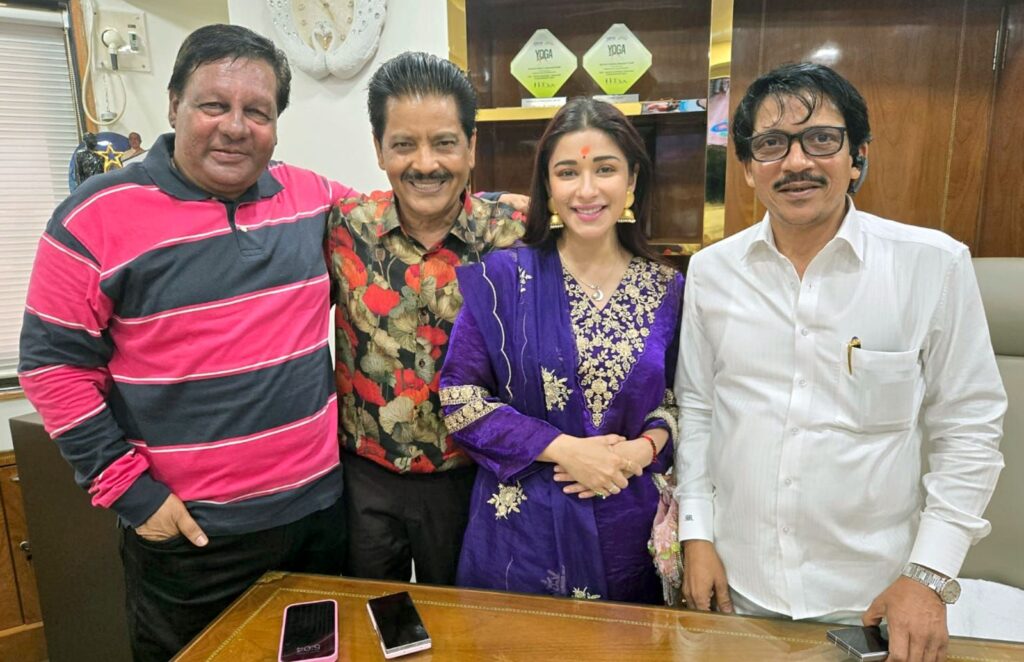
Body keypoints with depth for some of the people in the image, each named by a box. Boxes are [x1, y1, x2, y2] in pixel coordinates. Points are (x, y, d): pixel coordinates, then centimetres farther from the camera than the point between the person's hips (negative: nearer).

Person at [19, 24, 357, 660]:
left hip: (320, 506, 4)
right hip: (189, 529, -3)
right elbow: (54, 365, -8)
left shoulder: (313, 197, 0)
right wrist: (129, 488, -11)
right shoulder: (98, 217, -11)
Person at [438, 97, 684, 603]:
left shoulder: (666, 289, 0)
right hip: (522, 526, -2)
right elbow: (459, 395, -9)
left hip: (628, 528, 3)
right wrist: (565, 449, -17)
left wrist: (644, 447, -12)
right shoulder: (503, 276, -8)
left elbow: (681, 399, 9)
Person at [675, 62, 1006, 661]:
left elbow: (968, 427, -5)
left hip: (872, 595, -1)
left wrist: (930, 575, -8)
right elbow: (696, 407, 3)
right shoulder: (711, 269, -4)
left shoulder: (934, 264, -10)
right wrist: (696, 533, 1)